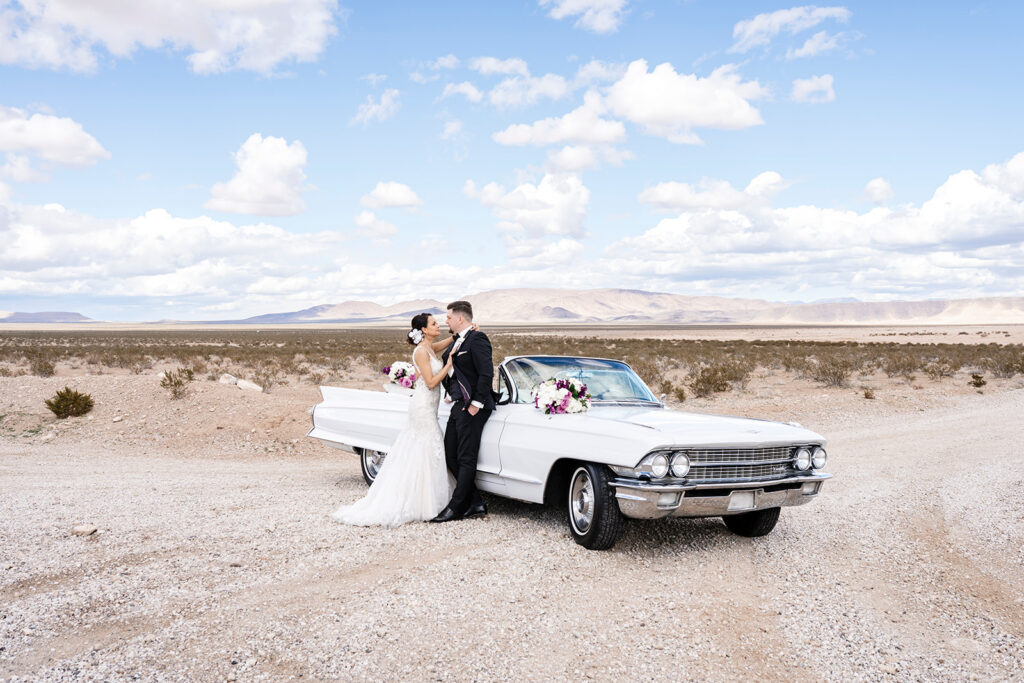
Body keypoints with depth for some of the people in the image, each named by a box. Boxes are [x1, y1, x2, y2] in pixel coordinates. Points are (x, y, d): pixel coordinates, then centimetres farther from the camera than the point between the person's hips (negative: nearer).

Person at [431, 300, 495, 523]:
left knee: (466, 458, -4)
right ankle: (475, 504, 15)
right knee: (450, 455, 10)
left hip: (472, 407, -10)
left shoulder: (477, 339, -12)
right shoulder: (457, 341, 18)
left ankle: (456, 508, 2)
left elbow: (486, 373, -19)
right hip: (458, 406, 10)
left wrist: (476, 404, -20)